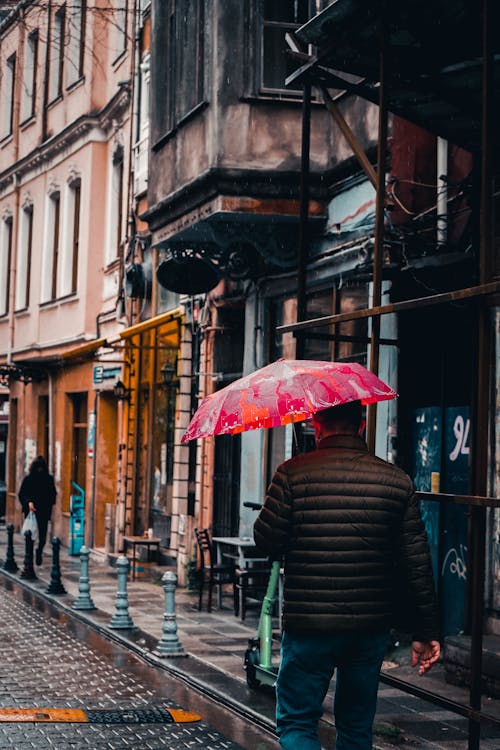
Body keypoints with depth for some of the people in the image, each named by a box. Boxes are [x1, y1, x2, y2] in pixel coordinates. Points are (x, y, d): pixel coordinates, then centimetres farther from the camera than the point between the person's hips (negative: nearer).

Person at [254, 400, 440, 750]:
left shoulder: (293, 474, -8)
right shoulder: (397, 481, 1)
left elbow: (267, 542, -7)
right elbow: (417, 564, 1)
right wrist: (426, 632, 7)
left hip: (308, 627, -3)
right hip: (373, 628, 4)